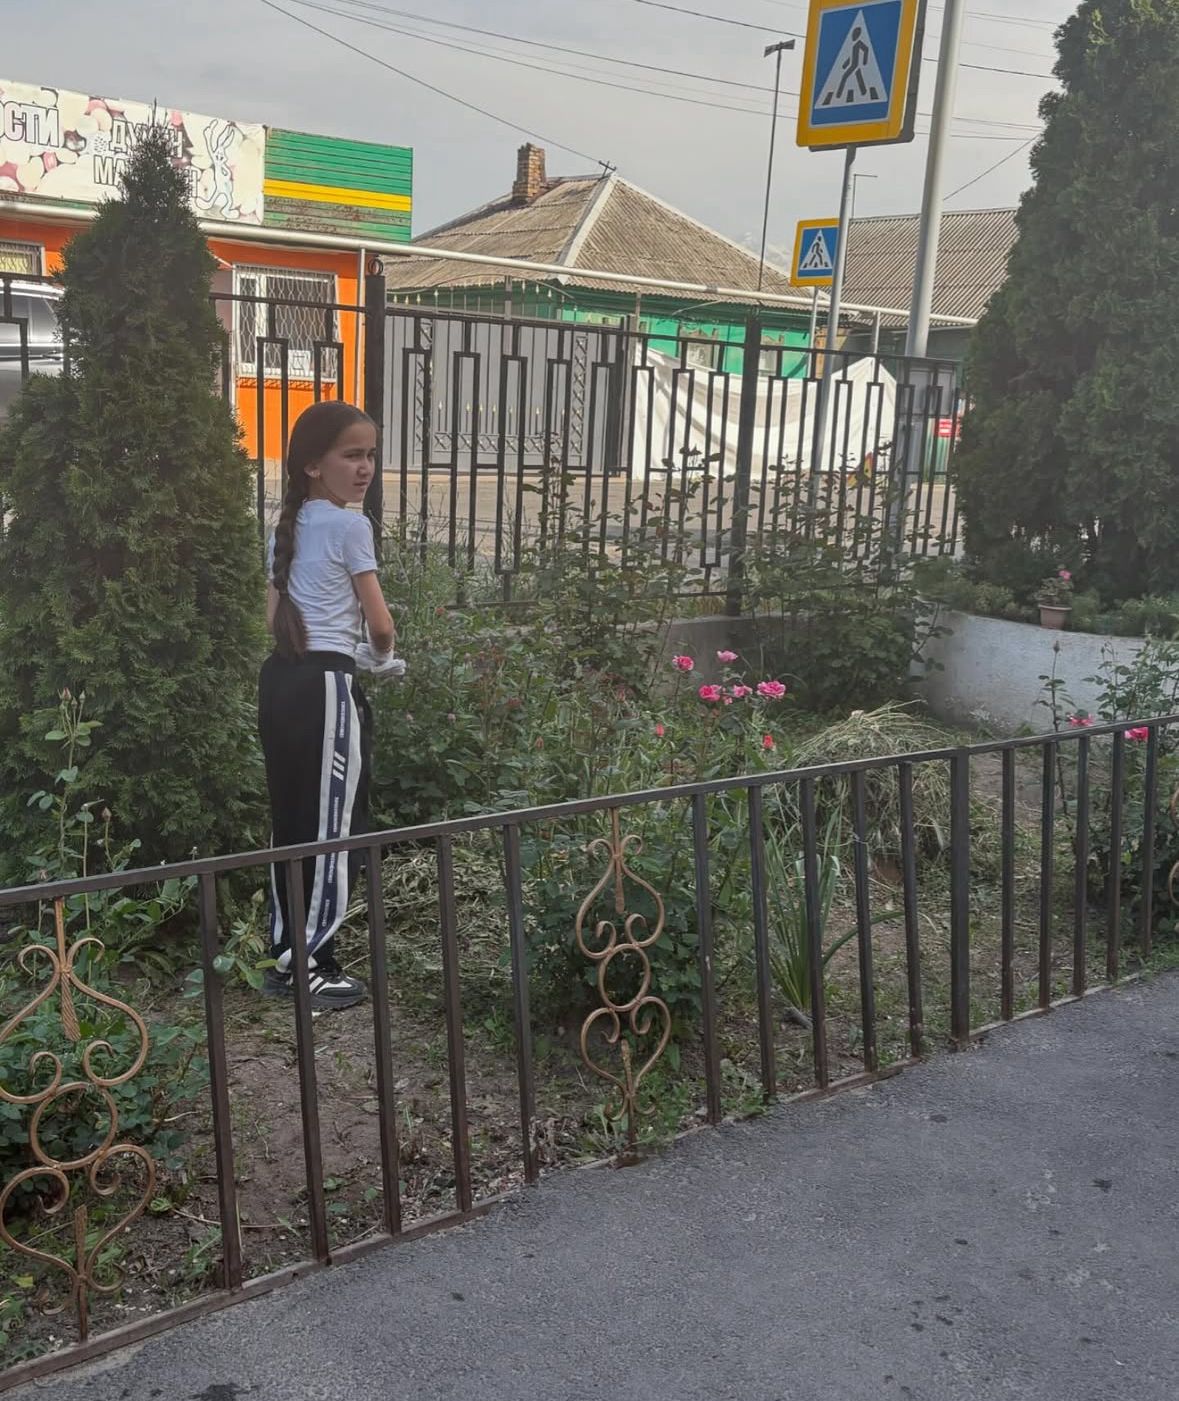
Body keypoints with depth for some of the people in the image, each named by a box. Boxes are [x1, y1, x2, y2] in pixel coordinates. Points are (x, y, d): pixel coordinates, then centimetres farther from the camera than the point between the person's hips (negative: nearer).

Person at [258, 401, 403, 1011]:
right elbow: (380, 623, -7)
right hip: (325, 686, -8)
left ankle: (284, 958, 23)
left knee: (290, 820, 14)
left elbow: (276, 617, 16)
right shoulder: (350, 525, -9)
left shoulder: (287, 526, 15)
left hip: (280, 678, 8)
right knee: (332, 826, 0)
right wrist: (382, 657, 15)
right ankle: (316, 967, 6)